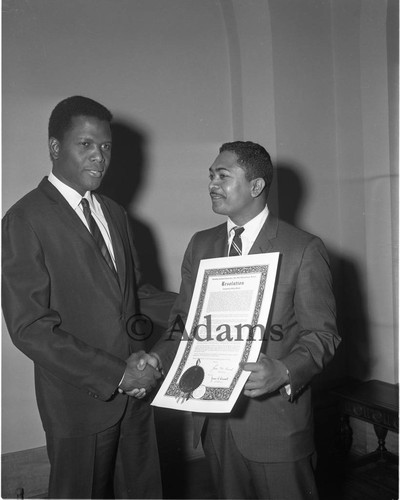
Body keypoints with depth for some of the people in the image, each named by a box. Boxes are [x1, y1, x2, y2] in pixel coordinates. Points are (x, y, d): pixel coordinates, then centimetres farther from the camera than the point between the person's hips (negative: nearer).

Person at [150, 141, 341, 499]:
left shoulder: (304, 250, -10)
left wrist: (283, 371, -28)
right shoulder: (200, 245, 7)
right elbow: (183, 320, 8)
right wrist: (156, 358, -10)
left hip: (275, 418, -4)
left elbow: (323, 334, -10)